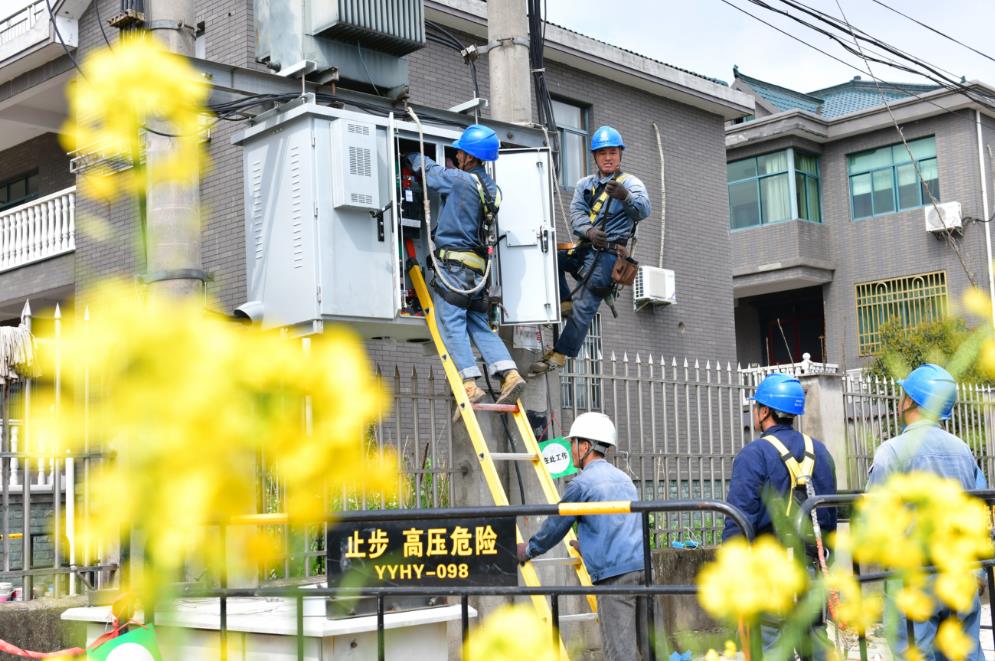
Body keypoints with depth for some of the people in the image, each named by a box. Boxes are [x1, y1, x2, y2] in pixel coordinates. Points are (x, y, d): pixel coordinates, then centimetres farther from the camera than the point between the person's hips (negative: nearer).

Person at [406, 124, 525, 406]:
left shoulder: (460, 179, -11)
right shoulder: (490, 186, 13)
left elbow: (428, 170, 3)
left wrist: (411, 152, 22)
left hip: (454, 263, -8)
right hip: (476, 267, 8)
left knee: (451, 324, -6)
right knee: (479, 326, 11)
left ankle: (470, 383, -13)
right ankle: (509, 374, -1)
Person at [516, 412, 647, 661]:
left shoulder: (582, 484, -3)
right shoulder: (624, 478, 20)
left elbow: (555, 527, 7)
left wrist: (529, 550, 24)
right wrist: (586, 545, 47)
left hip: (614, 573, -7)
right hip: (642, 566, 7)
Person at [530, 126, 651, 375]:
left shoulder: (630, 183, 0)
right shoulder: (585, 184, 16)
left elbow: (643, 211, -19)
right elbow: (576, 214, 1)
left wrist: (625, 196, -42)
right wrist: (589, 231, -22)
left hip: (607, 254, -6)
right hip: (584, 249, 6)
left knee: (584, 306, -15)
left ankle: (560, 355, -13)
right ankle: (565, 304, -1)